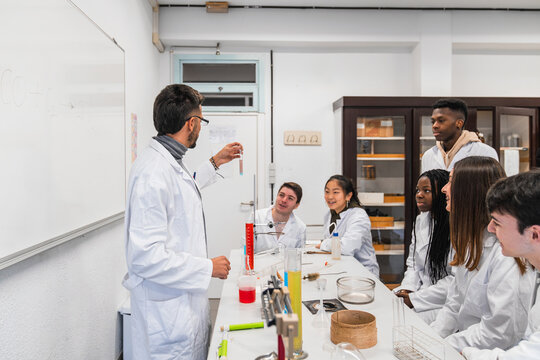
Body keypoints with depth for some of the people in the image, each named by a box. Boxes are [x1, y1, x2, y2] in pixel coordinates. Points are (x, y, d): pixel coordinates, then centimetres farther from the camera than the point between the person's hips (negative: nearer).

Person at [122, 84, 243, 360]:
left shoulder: (169, 162, 8)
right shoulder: (153, 172, -24)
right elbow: (145, 256, -28)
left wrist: (215, 163, 34)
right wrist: (208, 268, -19)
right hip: (166, 311, -10)